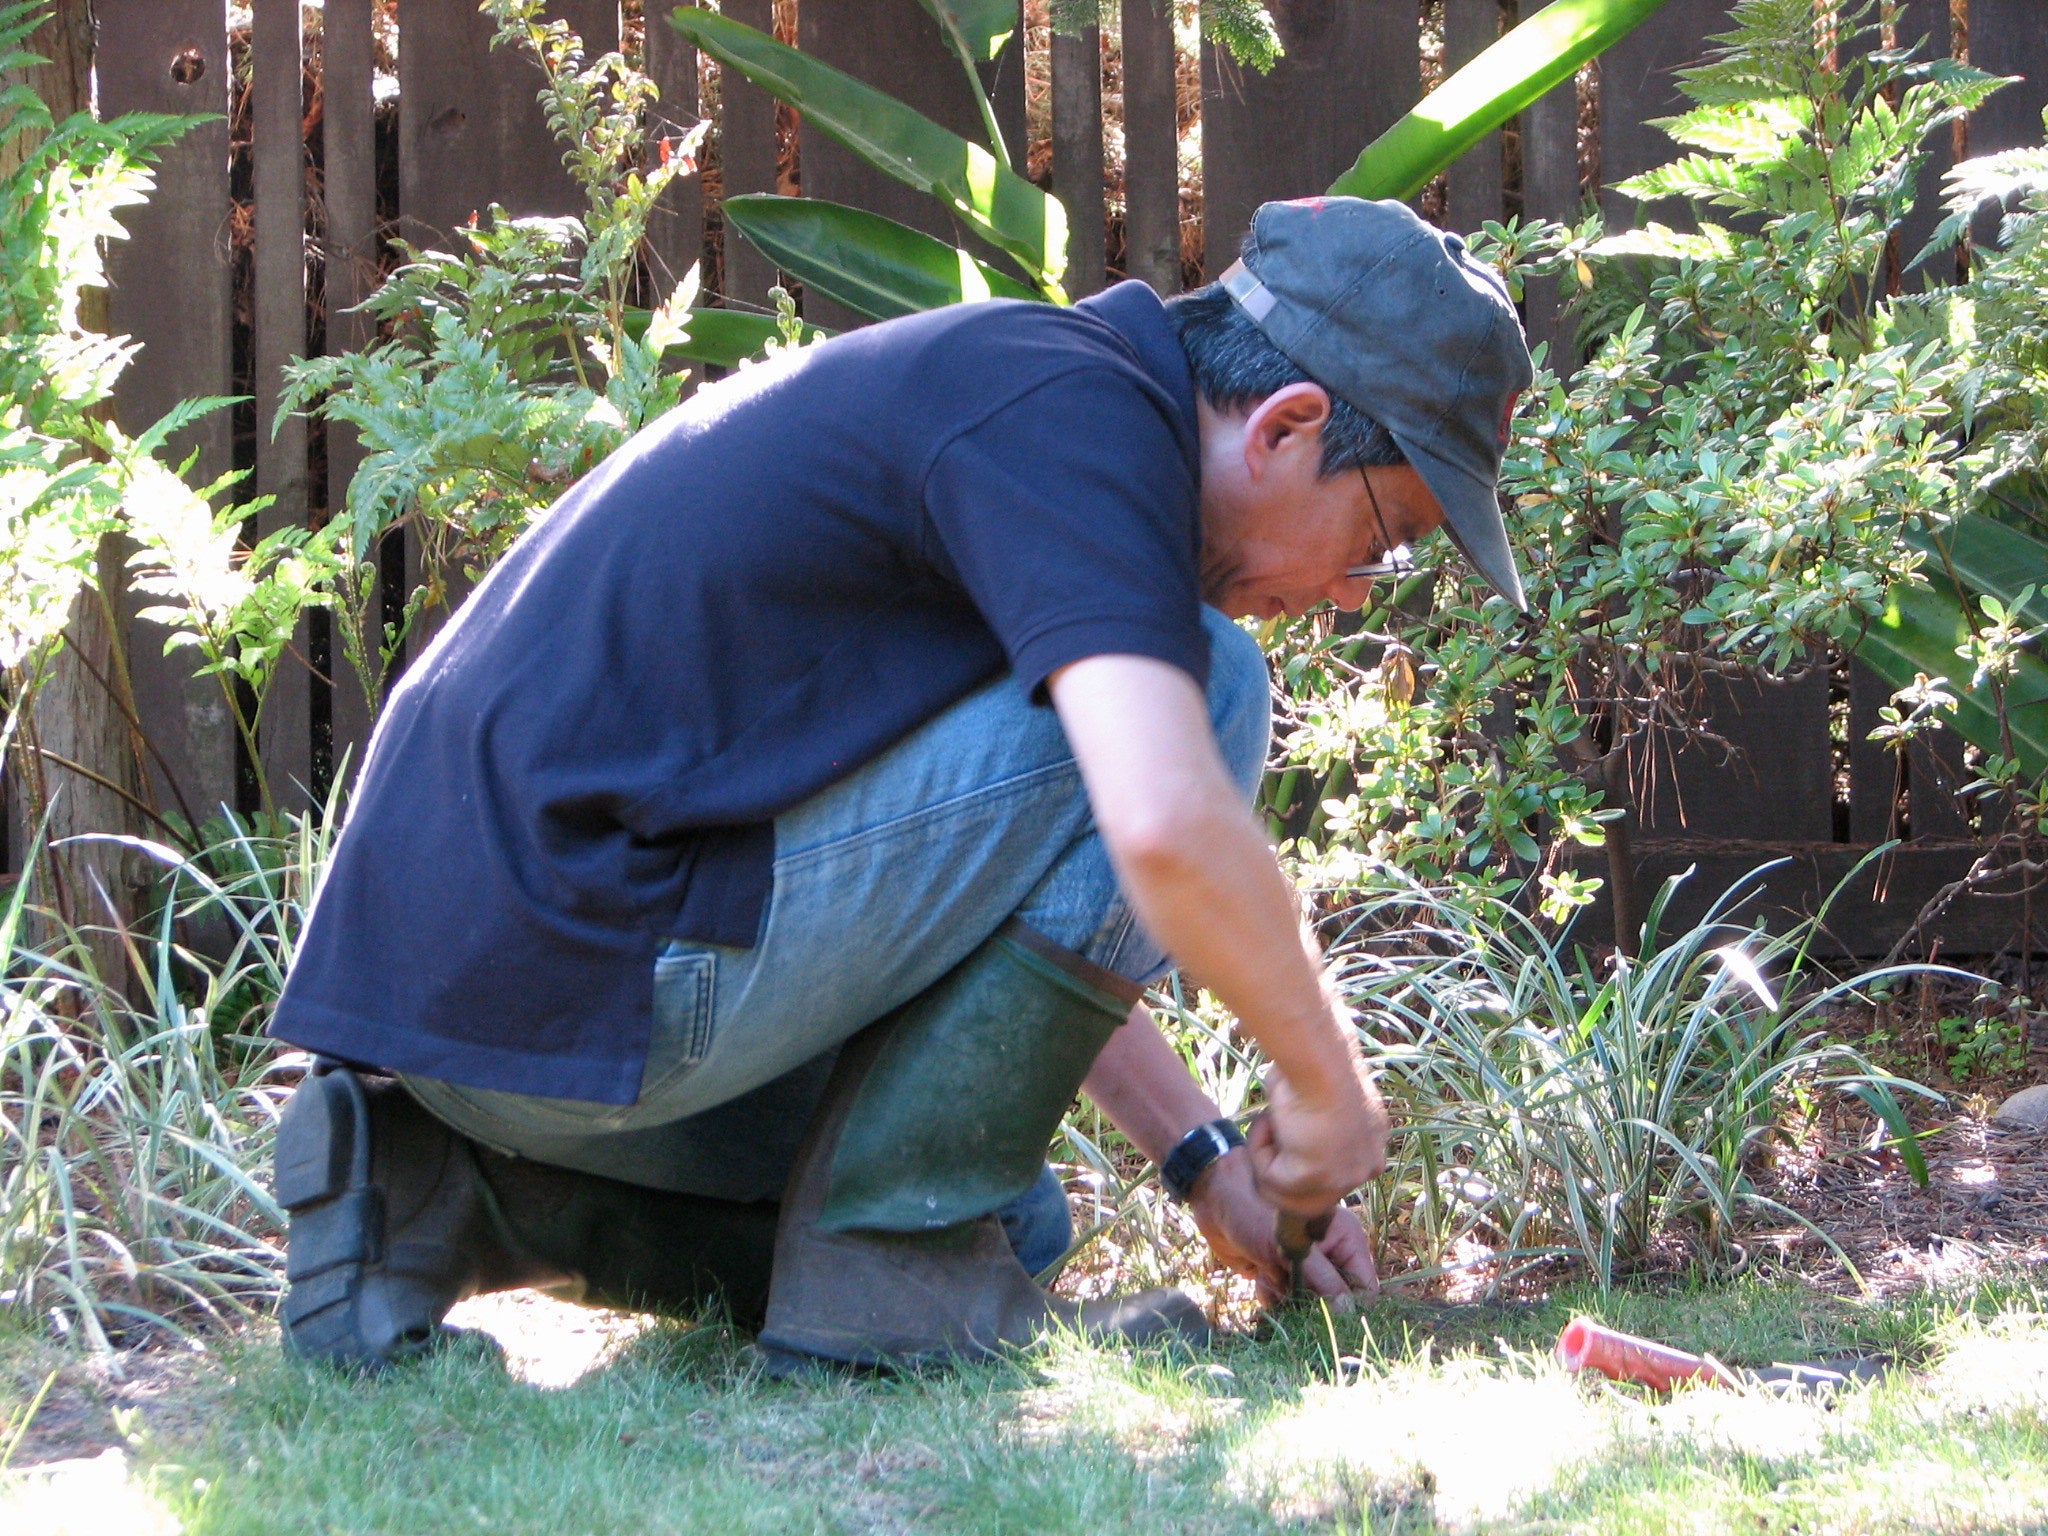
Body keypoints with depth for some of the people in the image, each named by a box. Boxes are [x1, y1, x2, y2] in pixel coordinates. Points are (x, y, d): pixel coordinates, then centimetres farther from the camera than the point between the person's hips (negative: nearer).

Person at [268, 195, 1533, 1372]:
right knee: (1199, 691, -9)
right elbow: (1166, 827, -28)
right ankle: (886, 1258, -4)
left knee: (1016, 1227, 26)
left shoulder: (996, 387, 20)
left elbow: (1018, 900, 30)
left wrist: (1203, 1157, 24)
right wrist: (1325, 1084, -10)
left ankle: (447, 1189, 13)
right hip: (590, 964, -10)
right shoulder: (1076, 415, -12)